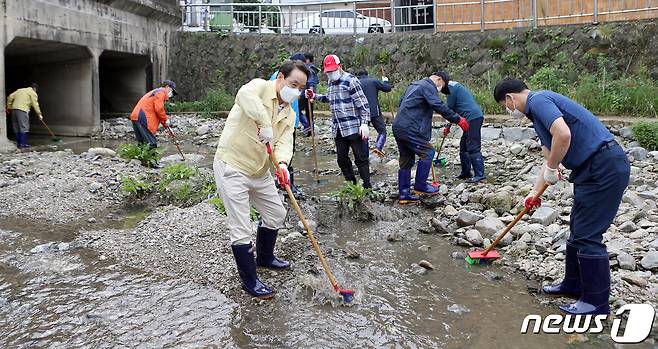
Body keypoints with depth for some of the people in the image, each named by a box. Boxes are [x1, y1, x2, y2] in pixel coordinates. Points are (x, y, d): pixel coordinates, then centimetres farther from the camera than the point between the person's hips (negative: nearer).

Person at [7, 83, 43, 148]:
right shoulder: (33, 93, 5)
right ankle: (23, 144, -8)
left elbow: (10, 97, 16)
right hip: (22, 110, -7)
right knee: (24, 127, -5)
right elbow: (35, 105, -1)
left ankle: (18, 143, 15)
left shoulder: (20, 90, 25)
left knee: (16, 128, 11)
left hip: (14, 109, 7)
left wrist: (9, 107, 20)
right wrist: (39, 114, 4)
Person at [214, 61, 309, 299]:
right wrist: (265, 124, -42)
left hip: (260, 171, 8)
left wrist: (282, 163, -28)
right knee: (240, 228, -5)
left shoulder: (289, 114, 9)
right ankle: (250, 282, 11)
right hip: (232, 168, -8)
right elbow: (245, 95, -36)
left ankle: (264, 258, 44)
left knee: (276, 214, 20)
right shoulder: (261, 86, -11)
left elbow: (285, 142, -8)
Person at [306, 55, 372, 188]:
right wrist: (314, 96, 16)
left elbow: (363, 103, -12)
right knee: (342, 159, 11)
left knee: (361, 158, -2)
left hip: (353, 127, -8)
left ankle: (367, 186, 6)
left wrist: (364, 123, -19)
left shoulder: (350, 80, -9)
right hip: (338, 129, 8)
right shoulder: (331, 82, 14)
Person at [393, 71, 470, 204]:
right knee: (427, 152, -3)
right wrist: (458, 119, -16)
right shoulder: (428, 87, -6)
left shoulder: (414, 85, 24)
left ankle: (404, 194, 13)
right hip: (409, 129, -10)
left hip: (398, 127, 10)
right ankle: (420, 186, -1)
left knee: (406, 160, 12)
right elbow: (438, 106, -19)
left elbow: (401, 102, 33)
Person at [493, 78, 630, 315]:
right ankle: (574, 284, 31)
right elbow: (549, 159, 26)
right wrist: (534, 193, 28)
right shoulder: (539, 110, 20)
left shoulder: (539, 100, -11)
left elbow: (563, 135, -29)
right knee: (578, 230, 18)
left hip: (605, 168, -10)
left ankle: (597, 301, 9)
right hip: (593, 170, 10)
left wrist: (551, 170, -13)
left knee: (588, 235, -3)